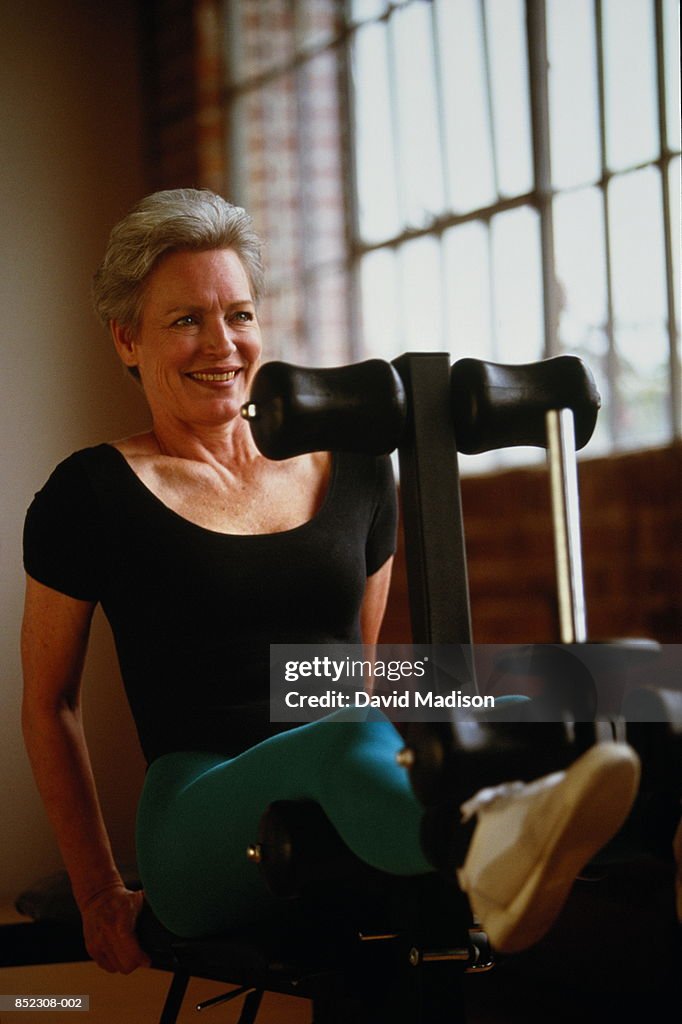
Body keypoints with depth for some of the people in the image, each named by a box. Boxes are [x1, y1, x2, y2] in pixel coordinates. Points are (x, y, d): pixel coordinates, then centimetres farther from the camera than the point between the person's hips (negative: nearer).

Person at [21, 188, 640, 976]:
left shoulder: (351, 468, 19)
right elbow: (49, 703, 13)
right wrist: (99, 894, 12)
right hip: (203, 820, -4)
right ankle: (493, 848, -71)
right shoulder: (93, 493, 7)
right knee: (354, 741, -39)